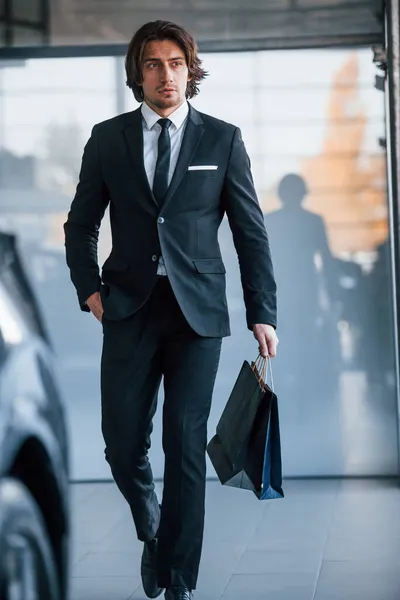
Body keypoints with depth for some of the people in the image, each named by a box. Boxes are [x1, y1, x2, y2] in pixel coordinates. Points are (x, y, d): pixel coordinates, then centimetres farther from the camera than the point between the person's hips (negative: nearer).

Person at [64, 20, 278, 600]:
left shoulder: (222, 139, 4)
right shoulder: (107, 138, 6)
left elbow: (251, 231, 4)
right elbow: (81, 225, 14)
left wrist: (262, 312, -1)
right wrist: (89, 288, 1)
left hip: (198, 309, -1)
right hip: (129, 309, 1)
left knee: (186, 447, -3)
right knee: (123, 443, 1)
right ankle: (152, 530, 31)